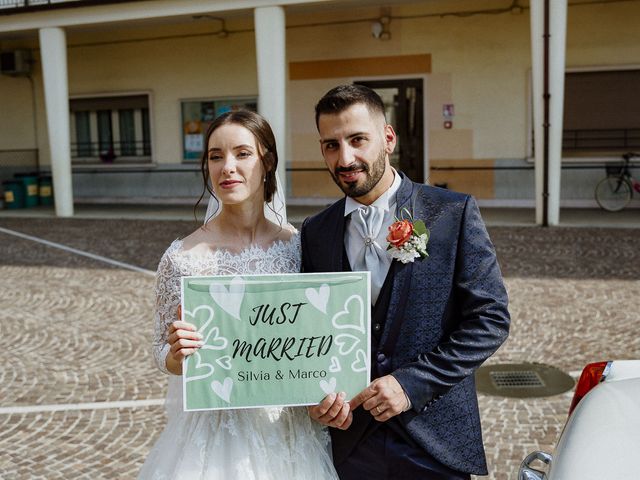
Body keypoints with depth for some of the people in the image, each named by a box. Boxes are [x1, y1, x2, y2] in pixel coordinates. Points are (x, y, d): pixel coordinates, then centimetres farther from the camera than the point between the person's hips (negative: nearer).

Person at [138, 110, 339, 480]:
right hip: (213, 431, -2)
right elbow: (164, 353, -4)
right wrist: (177, 354, -25)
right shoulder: (183, 256, -13)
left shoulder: (299, 246, -7)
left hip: (288, 429, 2)